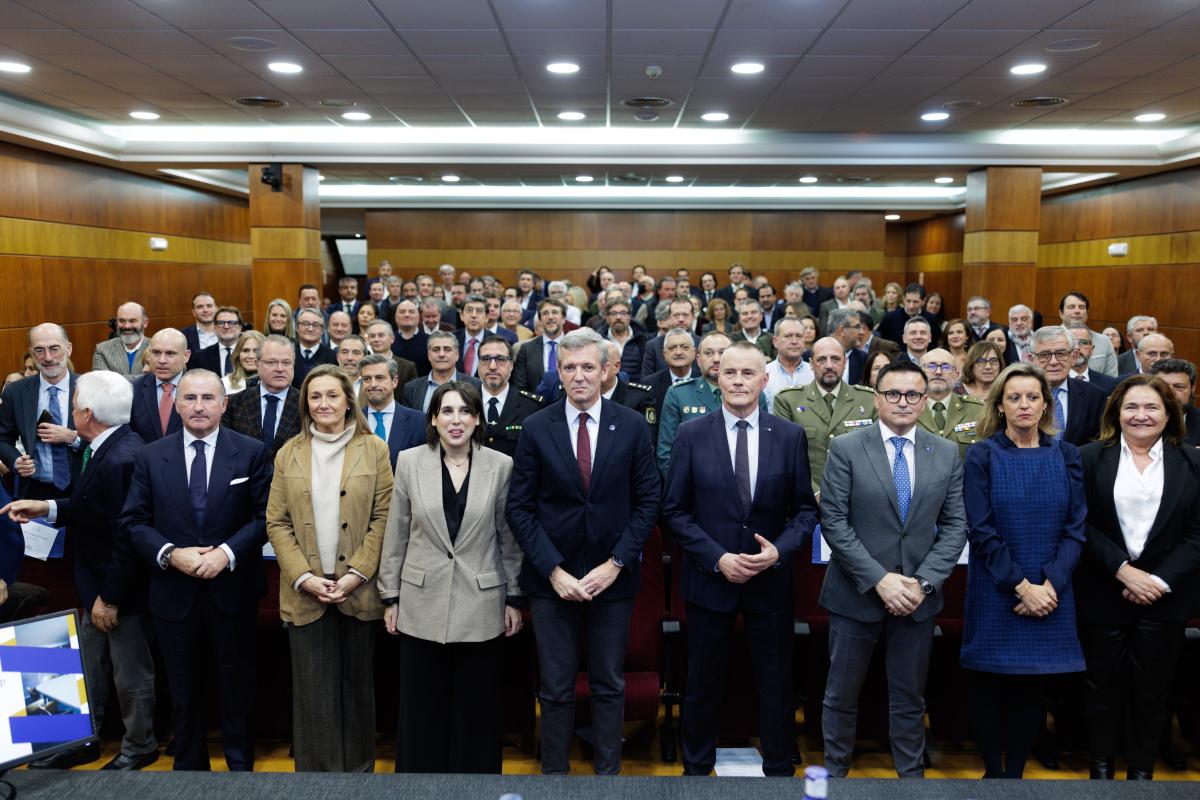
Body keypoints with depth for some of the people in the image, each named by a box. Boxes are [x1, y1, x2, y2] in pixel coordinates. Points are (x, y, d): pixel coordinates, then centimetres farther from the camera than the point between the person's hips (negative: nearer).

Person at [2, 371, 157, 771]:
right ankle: (84, 741, 41)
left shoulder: (122, 459, -30)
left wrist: (111, 597, -20)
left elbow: (127, 537, -28)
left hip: (121, 590, -9)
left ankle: (139, 748, 32)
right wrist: (47, 508, 2)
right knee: (90, 670, 23)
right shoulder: (109, 448, 1)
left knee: (131, 675, 12)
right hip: (98, 586, 9)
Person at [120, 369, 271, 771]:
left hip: (233, 590, -1)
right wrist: (171, 555, -15)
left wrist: (227, 552, -18)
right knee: (183, 689, 15)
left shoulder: (251, 452, -3)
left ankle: (240, 761, 29)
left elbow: (264, 516, -6)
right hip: (174, 592, 2)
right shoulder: (149, 456, 1)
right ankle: (188, 763, 32)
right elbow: (133, 521, 0)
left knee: (236, 683, 12)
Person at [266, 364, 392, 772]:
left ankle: (359, 768, 25)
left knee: (357, 688, 11)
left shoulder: (374, 449, 1)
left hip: (359, 591, -1)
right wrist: (304, 578, -9)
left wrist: (356, 574, -11)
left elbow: (382, 518, -3)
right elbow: (277, 523, 3)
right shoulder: (289, 453, 6)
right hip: (305, 593, 1)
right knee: (314, 693, 3)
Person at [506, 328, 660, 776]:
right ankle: (554, 771, 26)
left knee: (610, 686, 12)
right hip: (552, 577, 0)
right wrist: (553, 570, -11)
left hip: (613, 575, 1)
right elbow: (519, 508, -3)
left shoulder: (632, 426, -1)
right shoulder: (536, 428, -2)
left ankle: (608, 771, 28)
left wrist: (616, 563, -9)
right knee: (556, 688, 9)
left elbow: (647, 502, 0)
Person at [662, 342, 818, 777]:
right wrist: (717, 558, -13)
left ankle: (779, 768, 32)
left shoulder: (791, 436, -2)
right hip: (710, 578, 0)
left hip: (772, 579, 1)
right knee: (703, 684, 13)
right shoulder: (691, 435, -4)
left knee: (775, 683, 13)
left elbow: (805, 508, 2)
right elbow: (675, 511, -4)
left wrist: (779, 550, -14)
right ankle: (696, 766, 33)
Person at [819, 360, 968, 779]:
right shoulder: (846, 448, -6)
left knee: (910, 698, 15)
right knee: (842, 695, 11)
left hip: (918, 595, 2)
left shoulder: (947, 453, 3)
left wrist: (924, 582, -10)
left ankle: (911, 775, 30)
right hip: (857, 592, -2)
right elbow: (834, 522, -10)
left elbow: (954, 525, 2)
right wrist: (879, 578, -16)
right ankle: (835, 771, 28)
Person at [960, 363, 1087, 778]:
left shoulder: (1065, 456, 5)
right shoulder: (982, 455, -3)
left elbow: (1076, 527, 0)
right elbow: (981, 531, -8)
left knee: (1032, 690, 8)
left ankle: (1015, 772, 22)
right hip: (995, 595, -2)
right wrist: (1021, 586, -14)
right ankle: (992, 771, 21)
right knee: (990, 687, 5)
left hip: (1050, 595, 2)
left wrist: (1051, 584, -12)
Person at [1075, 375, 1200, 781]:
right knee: (1104, 683, 9)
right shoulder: (1090, 458, -1)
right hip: (1103, 593, -1)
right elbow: (1082, 524, -5)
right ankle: (1101, 763, 26)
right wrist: (1124, 571, -14)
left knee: (1152, 687, 9)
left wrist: (1162, 580, -11)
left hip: (1165, 596, 1)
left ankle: (1142, 769, 26)